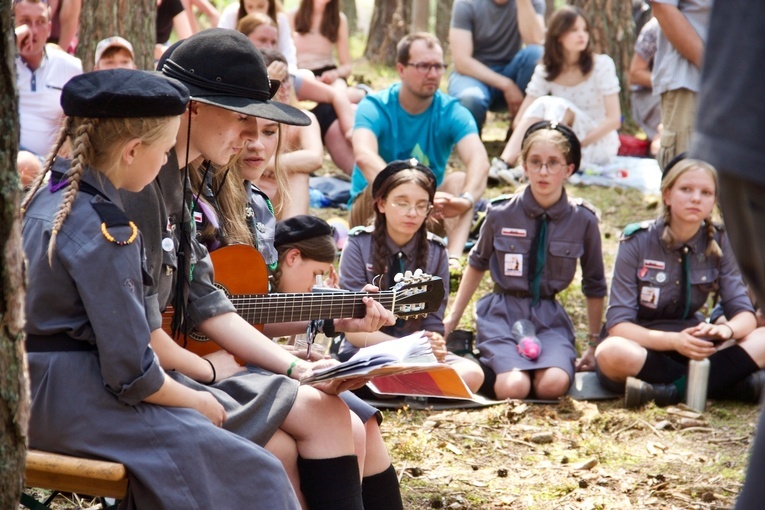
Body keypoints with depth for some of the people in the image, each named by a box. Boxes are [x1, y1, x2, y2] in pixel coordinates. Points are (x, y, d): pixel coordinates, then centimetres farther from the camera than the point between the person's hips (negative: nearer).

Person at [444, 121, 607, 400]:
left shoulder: (583, 220, -3)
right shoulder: (501, 213, -4)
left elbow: (594, 286, 11)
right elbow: (477, 264, 16)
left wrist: (594, 344, 15)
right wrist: (452, 319, 18)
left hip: (549, 317, 1)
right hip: (502, 312, -1)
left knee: (554, 384, -30)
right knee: (514, 387, -28)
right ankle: (493, 363, 3)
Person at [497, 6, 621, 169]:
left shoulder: (601, 64, -10)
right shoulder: (545, 71, -1)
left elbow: (614, 119, -14)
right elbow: (519, 121, -6)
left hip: (600, 143, -3)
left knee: (558, 105, -30)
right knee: (541, 104, -26)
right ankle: (504, 163, -44)